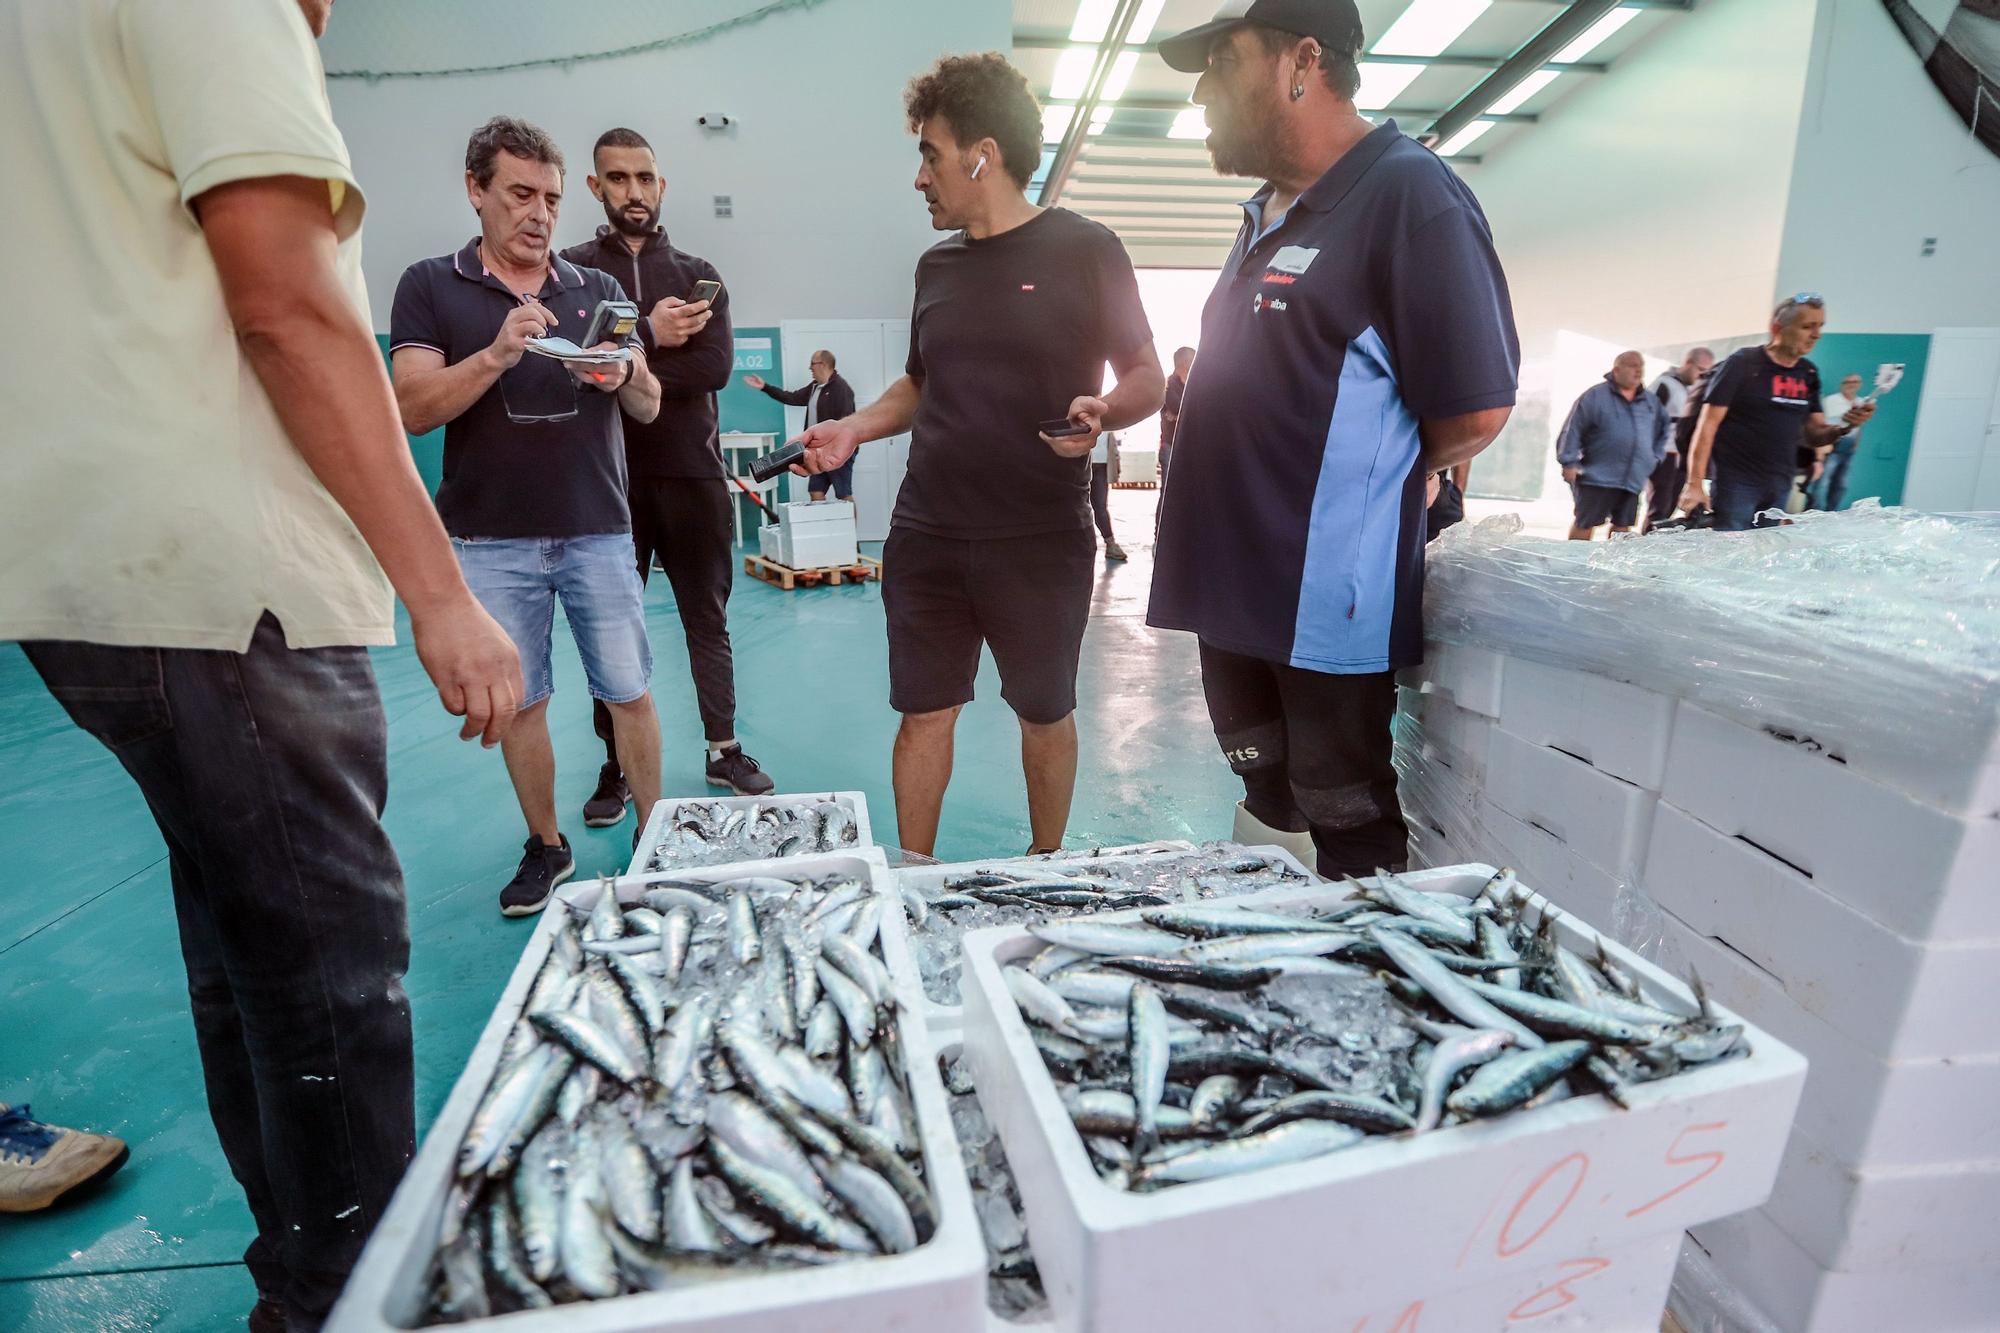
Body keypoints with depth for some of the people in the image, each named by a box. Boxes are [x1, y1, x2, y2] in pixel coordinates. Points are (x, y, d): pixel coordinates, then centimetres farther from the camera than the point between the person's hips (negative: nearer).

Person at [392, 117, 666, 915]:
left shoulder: (598, 290, 10)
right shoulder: (430, 287, 5)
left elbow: (649, 407, 6)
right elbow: (414, 409, -5)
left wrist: (622, 375, -16)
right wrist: (497, 354, -20)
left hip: (599, 532, 1)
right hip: (492, 541, -1)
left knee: (628, 693, 3)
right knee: (520, 703, 7)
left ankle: (653, 835, 18)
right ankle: (546, 848, 24)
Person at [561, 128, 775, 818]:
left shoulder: (697, 275, 11)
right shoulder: (570, 270, 7)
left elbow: (716, 367, -6)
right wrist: (648, 336, -16)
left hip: (693, 473, 1)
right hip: (608, 477, -1)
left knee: (708, 619, 8)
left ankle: (724, 749, 19)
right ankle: (615, 767, 17)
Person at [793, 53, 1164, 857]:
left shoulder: (1083, 249, -3)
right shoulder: (937, 266, 13)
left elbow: (1147, 379, -3)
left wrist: (1101, 412, -24)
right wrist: (852, 429, 6)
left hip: (1041, 541, -4)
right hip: (925, 538, 5)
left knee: (1045, 714, 11)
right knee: (923, 712, 7)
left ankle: (1045, 872, 31)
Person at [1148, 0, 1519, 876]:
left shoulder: (1406, 194, -10)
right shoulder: (1266, 218, 17)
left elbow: (1475, 411, -15)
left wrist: (1371, 477, 0)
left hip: (1326, 602, -8)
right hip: (1237, 585, 9)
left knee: (1352, 838, 5)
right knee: (1266, 807, 21)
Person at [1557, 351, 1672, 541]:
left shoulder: (1651, 402, 13)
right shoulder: (1595, 396, -6)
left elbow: (1666, 428, 28)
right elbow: (1572, 430, -9)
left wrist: (1655, 457, 18)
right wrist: (1569, 463, -15)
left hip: (1633, 479, 6)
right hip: (1597, 476, -6)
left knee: (1623, 525, 9)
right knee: (1584, 523, -3)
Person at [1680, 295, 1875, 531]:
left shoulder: (1808, 374, 10)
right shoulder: (1742, 364, -8)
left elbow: (1814, 436, 13)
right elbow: (1707, 425, -12)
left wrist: (1844, 426, -10)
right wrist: (1694, 483, -19)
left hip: (1780, 487, 6)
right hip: (1736, 483, -6)